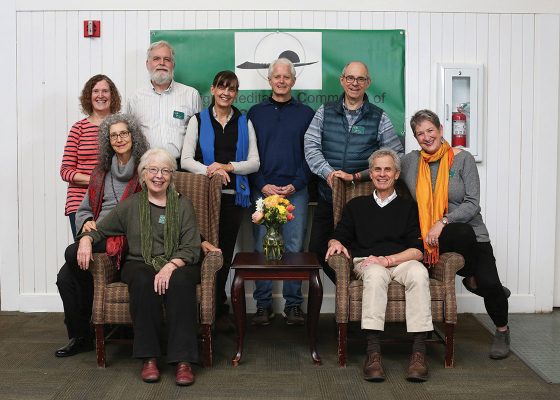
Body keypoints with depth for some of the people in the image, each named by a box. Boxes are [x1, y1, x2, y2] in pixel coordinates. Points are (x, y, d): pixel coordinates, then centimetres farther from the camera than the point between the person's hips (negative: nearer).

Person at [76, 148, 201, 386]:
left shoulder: (183, 205, 9)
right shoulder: (131, 205, 14)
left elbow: (191, 248, 0)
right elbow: (100, 230, 17)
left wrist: (170, 266, -19)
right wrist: (86, 239, -7)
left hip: (178, 265, -1)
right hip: (140, 265, 1)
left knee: (179, 281, -36)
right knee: (143, 281, -35)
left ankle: (183, 360, -35)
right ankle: (148, 357, -27)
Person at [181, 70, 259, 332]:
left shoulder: (244, 123, 12)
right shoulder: (198, 120, 7)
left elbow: (254, 162, 5)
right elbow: (186, 160, 0)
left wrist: (228, 167, -11)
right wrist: (209, 170, -17)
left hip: (233, 195, 2)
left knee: (225, 253, 5)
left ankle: (218, 311, 16)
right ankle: (218, 308, 7)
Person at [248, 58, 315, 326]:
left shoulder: (306, 113, 10)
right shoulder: (255, 113, 11)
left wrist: (295, 184, -7)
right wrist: (262, 185, -5)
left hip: (295, 190, 0)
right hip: (262, 190, 1)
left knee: (295, 247, -1)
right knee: (261, 248, 1)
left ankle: (293, 304, 8)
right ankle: (263, 304, 8)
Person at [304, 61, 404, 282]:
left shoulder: (379, 117, 4)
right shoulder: (325, 112, 8)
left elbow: (396, 154, 0)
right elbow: (310, 146, 2)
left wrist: (357, 176, -10)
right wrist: (328, 173, -15)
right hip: (328, 196, 2)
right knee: (317, 251, 6)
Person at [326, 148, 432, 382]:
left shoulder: (409, 207, 19)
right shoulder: (356, 206, 25)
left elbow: (417, 250, 6)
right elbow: (339, 237, 20)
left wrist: (387, 259, -10)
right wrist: (336, 243, -6)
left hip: (402, 262, 0)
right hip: (367, 262, 0)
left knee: (419, 273, -36)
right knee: (375, 274, -38)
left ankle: (419, 352, -39)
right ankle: (373, 352, -43)